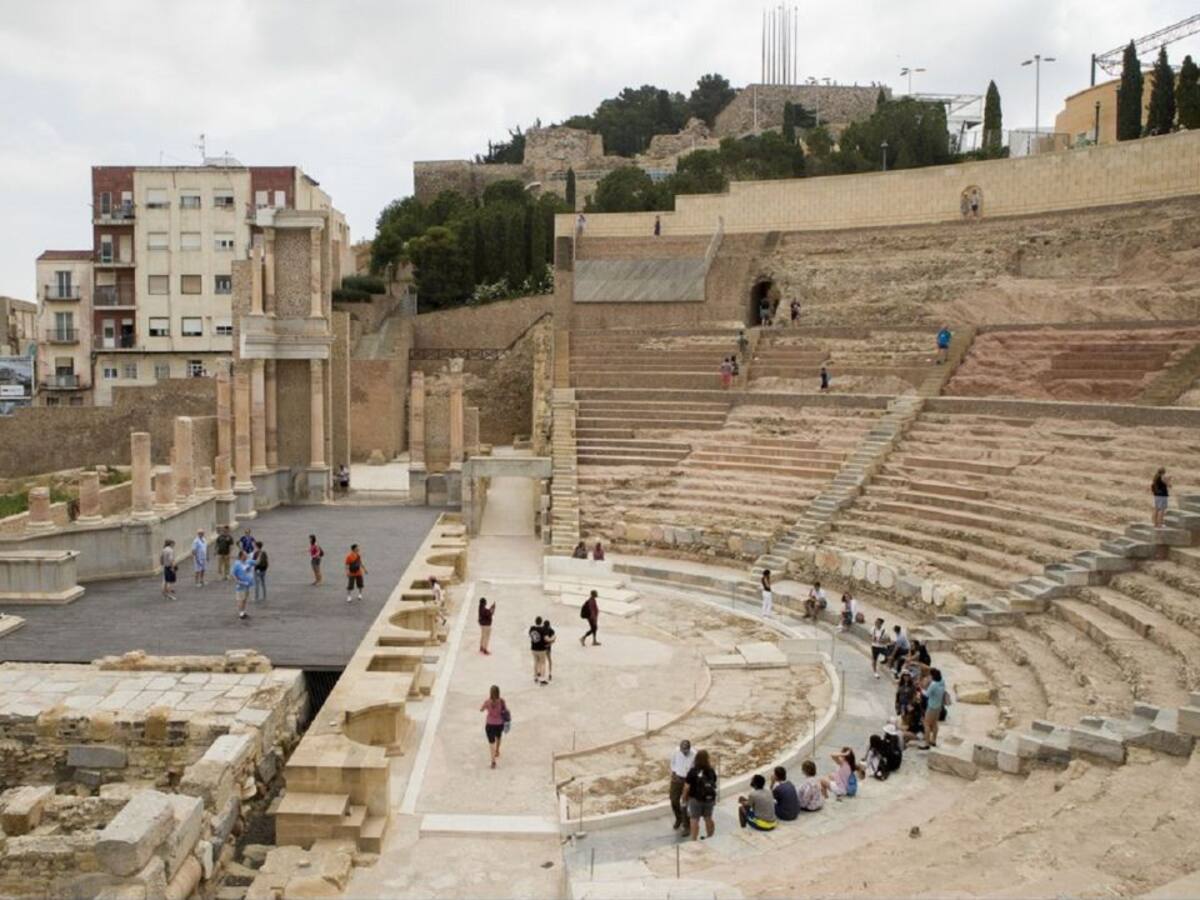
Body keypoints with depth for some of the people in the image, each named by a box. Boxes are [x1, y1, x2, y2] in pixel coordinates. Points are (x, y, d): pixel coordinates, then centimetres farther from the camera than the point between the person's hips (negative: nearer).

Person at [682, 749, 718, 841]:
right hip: (709, 798, 4)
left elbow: (687, 786, -14)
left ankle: (694, 840, 3)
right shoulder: (711, 770, -6)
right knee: (708, 818, 19)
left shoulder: (693, 771, -18)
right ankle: (710, 838, 32)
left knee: (694, 820, 3)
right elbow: (714, 783, 4)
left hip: (696, 799, -4)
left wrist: (684, 797, 1)